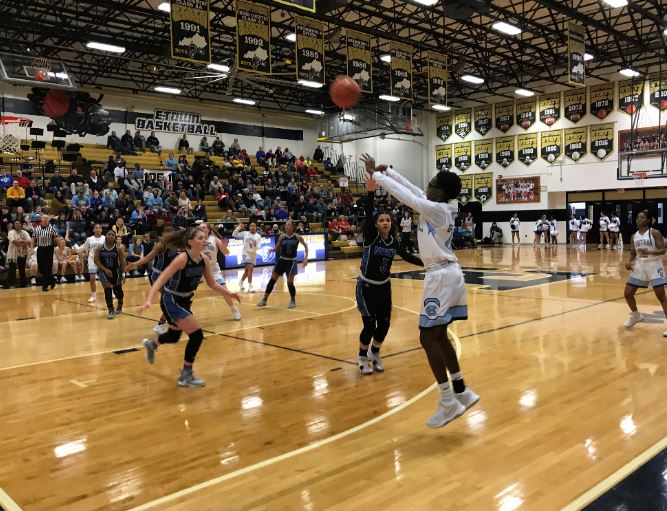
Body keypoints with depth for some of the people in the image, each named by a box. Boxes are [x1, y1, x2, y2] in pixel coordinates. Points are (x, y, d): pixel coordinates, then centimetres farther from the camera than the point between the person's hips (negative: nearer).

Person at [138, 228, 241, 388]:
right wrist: (148, 300, -41)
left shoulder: (204, 260, -6)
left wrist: (229, 294, -10)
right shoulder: (182, 258, -26)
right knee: (197, 335, -16)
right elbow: (161, 280, -29)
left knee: (174, 336, 27)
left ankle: (151, 344, 62)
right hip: (171, 302, -8)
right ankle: (186, 376, 1)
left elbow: (212, 283, 4)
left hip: (184, 301, 8)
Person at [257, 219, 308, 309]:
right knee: (272, 280, 2)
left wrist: (306, 258, -6)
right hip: (282, 260, 3)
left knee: (290, 282, -6)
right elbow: (277, 248, 6)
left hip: (291, 261, -3)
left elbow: (305, 246, 4)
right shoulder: (282, 237, -2)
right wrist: (272, 250, -16)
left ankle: (293, 301, 18)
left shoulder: (297, 237, -8)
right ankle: (264, 299, 10)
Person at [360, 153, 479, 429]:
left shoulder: (436, 209, -17)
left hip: (441, 276, -10)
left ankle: (448, 402, 2)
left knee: (428, 337, -3)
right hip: (448, 273, 10)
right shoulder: (444, 207, 8)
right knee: (439, 335, 16)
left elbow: (405, 195, -15)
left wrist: (375, 174, -5)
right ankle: (461, 392, 23)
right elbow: (412, 189, 18)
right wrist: (387, 171, 19)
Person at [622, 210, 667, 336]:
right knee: (627, 294, 7)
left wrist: (648, 252, -32)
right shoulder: (634, 236, 9)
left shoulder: (655, 233, -8)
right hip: (640, 266, 6)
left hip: (654, 266, -6)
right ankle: (636, 316, 31)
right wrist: (630, 263, -7)